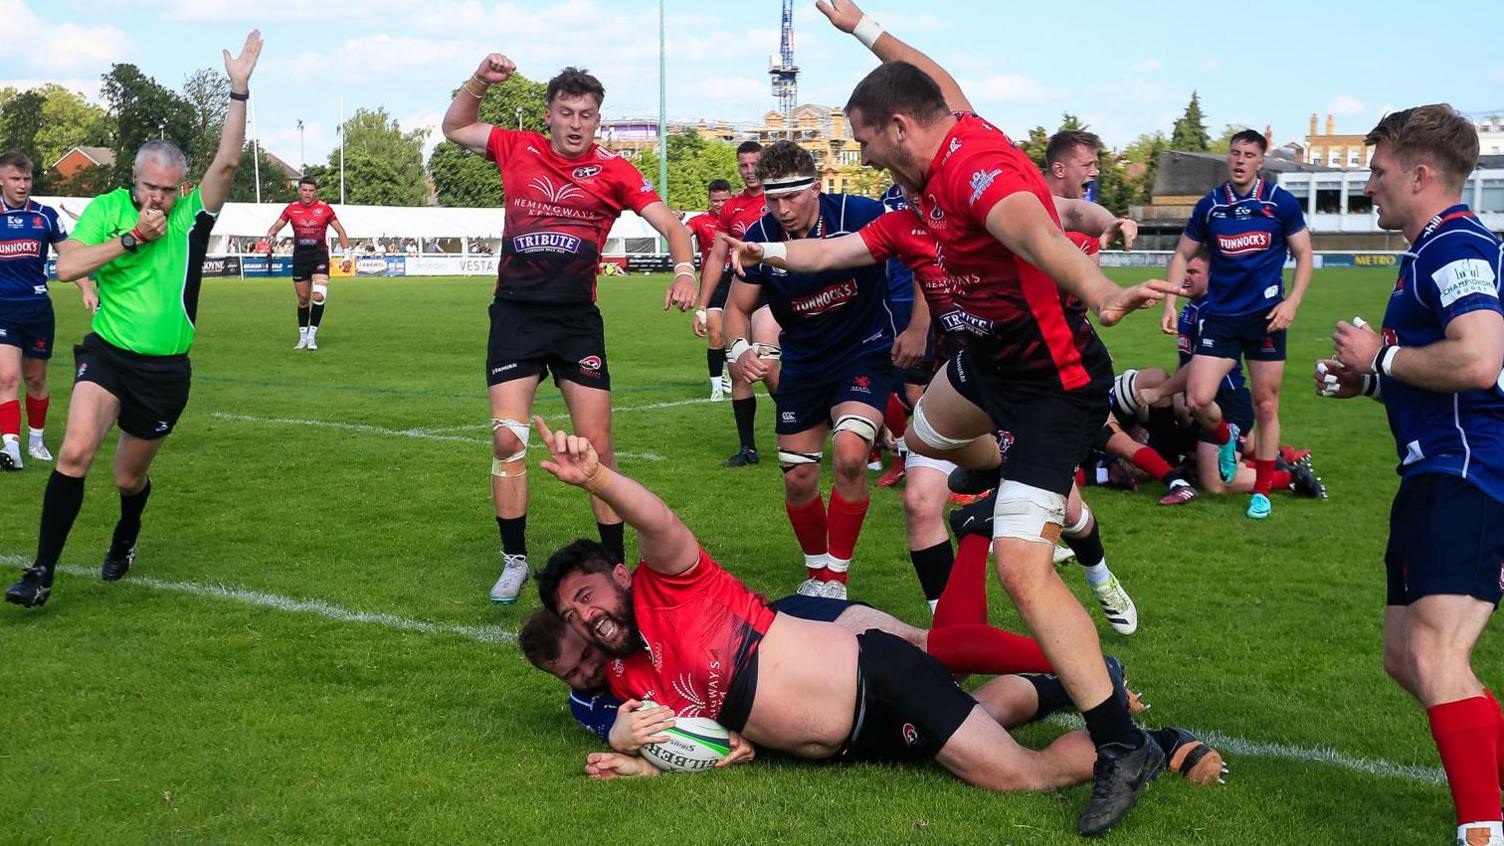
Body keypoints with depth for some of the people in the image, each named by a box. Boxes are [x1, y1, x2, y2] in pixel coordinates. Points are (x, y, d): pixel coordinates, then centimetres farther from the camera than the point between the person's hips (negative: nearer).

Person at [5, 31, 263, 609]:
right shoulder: (106, 208, -2)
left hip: (165, 370, 1)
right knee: (75, 451, -22)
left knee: (130, 478, 12)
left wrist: (240, 90, -22)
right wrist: (133, 237, -19)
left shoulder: (192, 215, -2)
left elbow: (228, 161, -16)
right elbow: (66, 267, -13)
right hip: (107, 354, -1)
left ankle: (125, 541, 47)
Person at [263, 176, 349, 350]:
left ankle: (312, 335, -7)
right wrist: (270, 236, -15)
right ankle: (303, 337, 21)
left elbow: (340, 231, 4)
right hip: (300, 256, 2)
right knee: (303, 299, 8)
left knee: (319, 295, -18)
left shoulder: (324, 208, -3)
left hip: (319, 256, -2)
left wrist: (347, 254, -1)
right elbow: (276, 226, 7)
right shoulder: (292, 208, 2)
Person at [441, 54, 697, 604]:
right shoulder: (518, 149, 5)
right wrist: (480, 81, 1)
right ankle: (514, 562, 10)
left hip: (577, 318, -1)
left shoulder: (612, 171, 0)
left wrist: (684, 271, -23)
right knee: (506, 439, -5)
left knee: (597, 444, -1)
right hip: (515, 315, 1)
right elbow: (455, 128, 17)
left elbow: (669, 223, -4)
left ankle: (615, 562, 13)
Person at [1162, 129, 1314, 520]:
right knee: (1197, 400, -9)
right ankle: (1226, 438, 26)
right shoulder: (1209, 206, 3)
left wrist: (1292, 302, -10)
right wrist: (1170, 304, 0)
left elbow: (1304, 255, 3)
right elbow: (1182, 256, 12)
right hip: (1220, 315, 2)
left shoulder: (1281, 202, -2)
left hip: (1265, 316, -1)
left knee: (1266, 406, 3)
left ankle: (1262, 491, 18)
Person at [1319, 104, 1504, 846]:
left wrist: (1381, 356, -13)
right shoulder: (1429, 251, 21)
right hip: (1436, 475, 11)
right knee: (1405, 656, 13)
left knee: (1434, 652, -21)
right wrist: (1365, 383, 17)